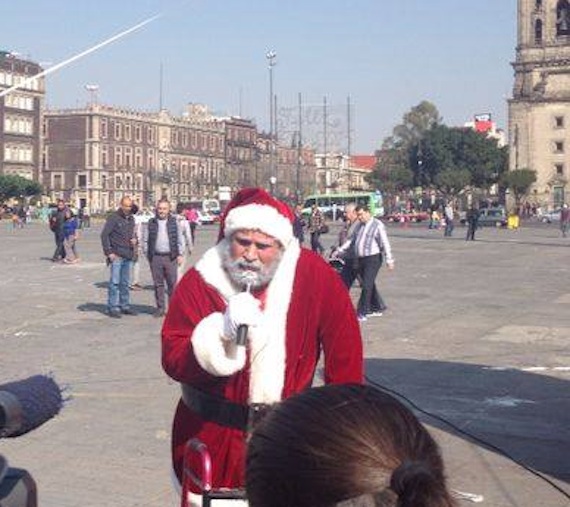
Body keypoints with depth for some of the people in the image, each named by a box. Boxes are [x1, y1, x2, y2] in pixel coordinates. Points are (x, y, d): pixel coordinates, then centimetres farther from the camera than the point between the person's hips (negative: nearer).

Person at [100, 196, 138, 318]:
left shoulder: (131, 219, 13)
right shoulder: (114, 218, -6)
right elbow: (104, 235, -9)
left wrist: (135, 240, 2)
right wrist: (109, 252, -13)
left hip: (129, 256, 6)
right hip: (117, 256, -6)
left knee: (125, 283, 12)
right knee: (115, 282, -5)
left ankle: (125, 306, 19)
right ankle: (113, 308, -1)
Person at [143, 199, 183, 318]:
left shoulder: (174, 221, 7)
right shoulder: (151, 223, 8)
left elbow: (179, 239, 9)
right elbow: (145, 240, 12)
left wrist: (180, 254, 2)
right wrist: (147, 254, 4)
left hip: (170, 257, -1)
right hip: (155, 257, 1)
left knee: (172, 284, 0)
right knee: (158, 284, 5)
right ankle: (160, 308, 12)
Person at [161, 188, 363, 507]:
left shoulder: (314, 274, -11)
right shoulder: (199, 282, -9)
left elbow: (345, 349, -3)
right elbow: (173, 360, -13)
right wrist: (221, 331, -29)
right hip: (210, 435, 0)